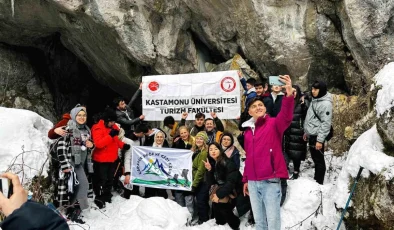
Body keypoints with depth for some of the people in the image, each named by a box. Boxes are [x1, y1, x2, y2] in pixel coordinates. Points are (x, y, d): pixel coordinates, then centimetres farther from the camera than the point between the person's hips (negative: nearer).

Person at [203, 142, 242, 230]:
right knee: (215, 205, -14)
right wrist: (209, 170, -17)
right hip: (222, 189, 6)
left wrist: (219, 194, -29)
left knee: (222, 206, -23)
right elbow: (210, 183, -2)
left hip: (234, 191, -6)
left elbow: (231, 182, -26)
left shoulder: (228, 163, -20)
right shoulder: (213, 164, 0)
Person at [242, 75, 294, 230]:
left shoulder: (274, 124, -2)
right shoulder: (248, 130, 12)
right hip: (253, 182, 5)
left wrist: (289, 96, -41)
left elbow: (286, 117, -25)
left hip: (270, 181, -5)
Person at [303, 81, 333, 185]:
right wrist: (306, 132, 21)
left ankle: (319, 183, 10)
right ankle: (316, 180, 29)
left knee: (319, 160, 1)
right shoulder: (315, 100, 12)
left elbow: (326, 123, -20)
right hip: (311, 135, 9)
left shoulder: (326, 103, -16)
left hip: (317, 136, -9)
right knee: (315, 158, 18)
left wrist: (320, 140, -21)